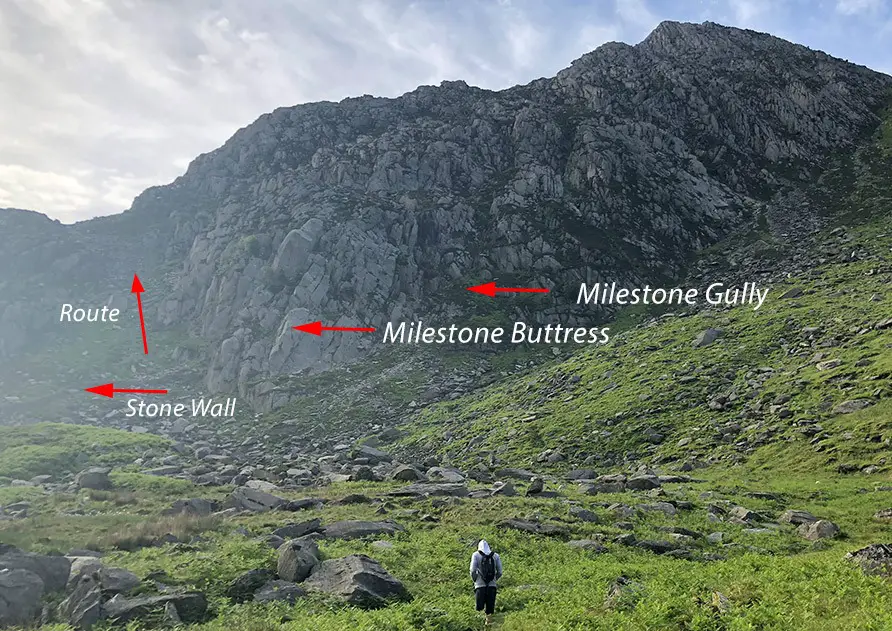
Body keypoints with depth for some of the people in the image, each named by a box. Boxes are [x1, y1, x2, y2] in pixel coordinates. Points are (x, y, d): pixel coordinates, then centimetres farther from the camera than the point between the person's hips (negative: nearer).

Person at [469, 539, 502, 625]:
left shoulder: (476, 555, 3)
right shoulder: (495, 555, 9)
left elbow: (472, 570, -6)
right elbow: (499, 572, 6)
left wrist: (475, 580, 10)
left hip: (480, 585, -2)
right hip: (492, 585, 2)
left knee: (480, 608, 7)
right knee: (490, 608, 13)